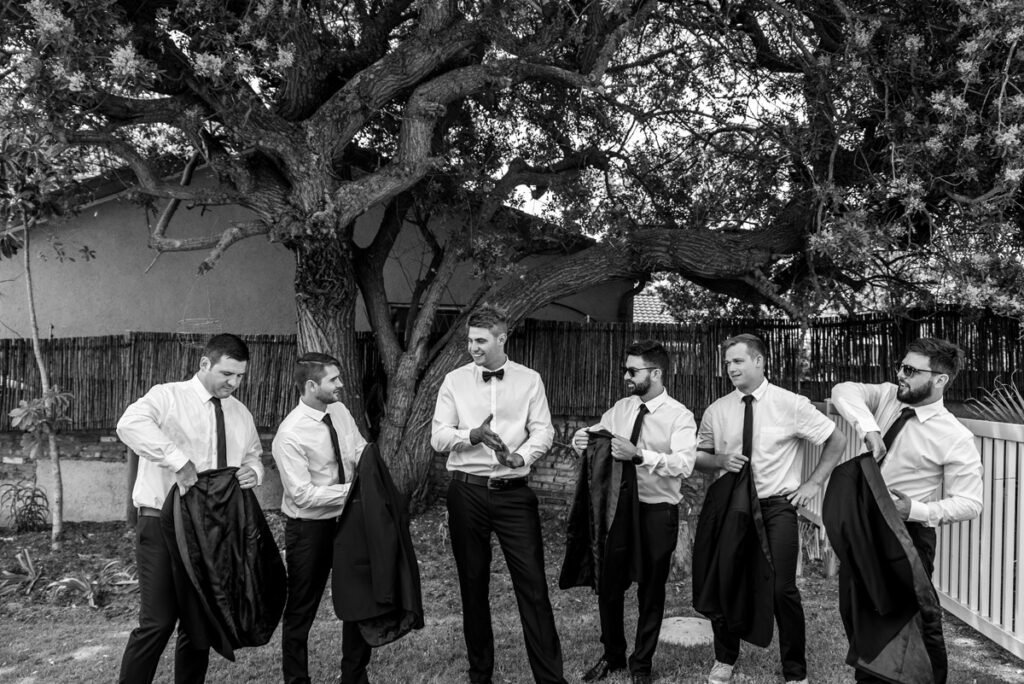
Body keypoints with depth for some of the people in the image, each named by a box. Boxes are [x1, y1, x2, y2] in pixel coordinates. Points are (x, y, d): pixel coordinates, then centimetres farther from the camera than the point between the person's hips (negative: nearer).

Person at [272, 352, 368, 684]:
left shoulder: (340, 411, -4)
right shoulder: (290, 435, -24)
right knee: (301, 609, 12)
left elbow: (361, 451, 3)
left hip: (347, 519, 7)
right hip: (309, 529, -6)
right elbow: (303, 494, -25)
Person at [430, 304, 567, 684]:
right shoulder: (454, 381, 3)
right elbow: (438, 436, -2)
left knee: (533, 585, -1)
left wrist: (522, 456, -23)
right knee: (473, 584, 12)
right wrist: (473, 435, -21)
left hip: (514, 491, -1)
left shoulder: (529, 380, 3)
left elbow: (543, 431, -4)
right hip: (467, 491, 1)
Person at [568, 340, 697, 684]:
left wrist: (639, 454, -36)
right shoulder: (620, 409, 4)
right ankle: (612, 655, 37)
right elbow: (593, 438, 5)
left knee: (651, 591, 12)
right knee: (608, 586, 14)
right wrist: (582, 440, -18)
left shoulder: (679, 416, -12)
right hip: (619, 507, 4)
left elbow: (684, 464, -26)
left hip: (658, 512, -4)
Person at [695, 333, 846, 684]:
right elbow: (699, 457, 11)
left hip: (777, 505, -2)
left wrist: (814, 483, -2)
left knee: (783, 589, -5)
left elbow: (836, 441, 3)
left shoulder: (791, 404, -6)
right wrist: (720, 461, -10)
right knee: (723, 584, 7)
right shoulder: (716, 411, 1)